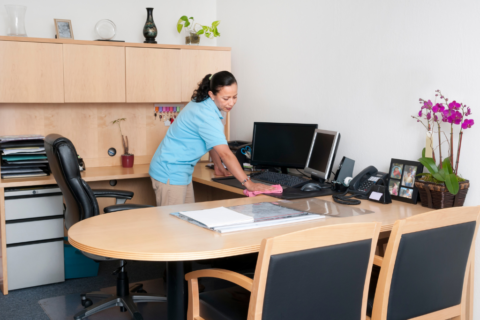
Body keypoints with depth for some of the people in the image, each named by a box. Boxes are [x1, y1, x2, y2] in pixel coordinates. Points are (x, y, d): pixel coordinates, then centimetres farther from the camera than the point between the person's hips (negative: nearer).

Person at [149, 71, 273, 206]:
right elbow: (225, 153, -29)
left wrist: (219, 167, 23)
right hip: (170, 171, -10)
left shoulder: (204, 104, 5)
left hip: (182, 171, 10)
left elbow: (211, 141, 18)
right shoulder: (206, 114, -25)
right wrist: (248, 184, -28)